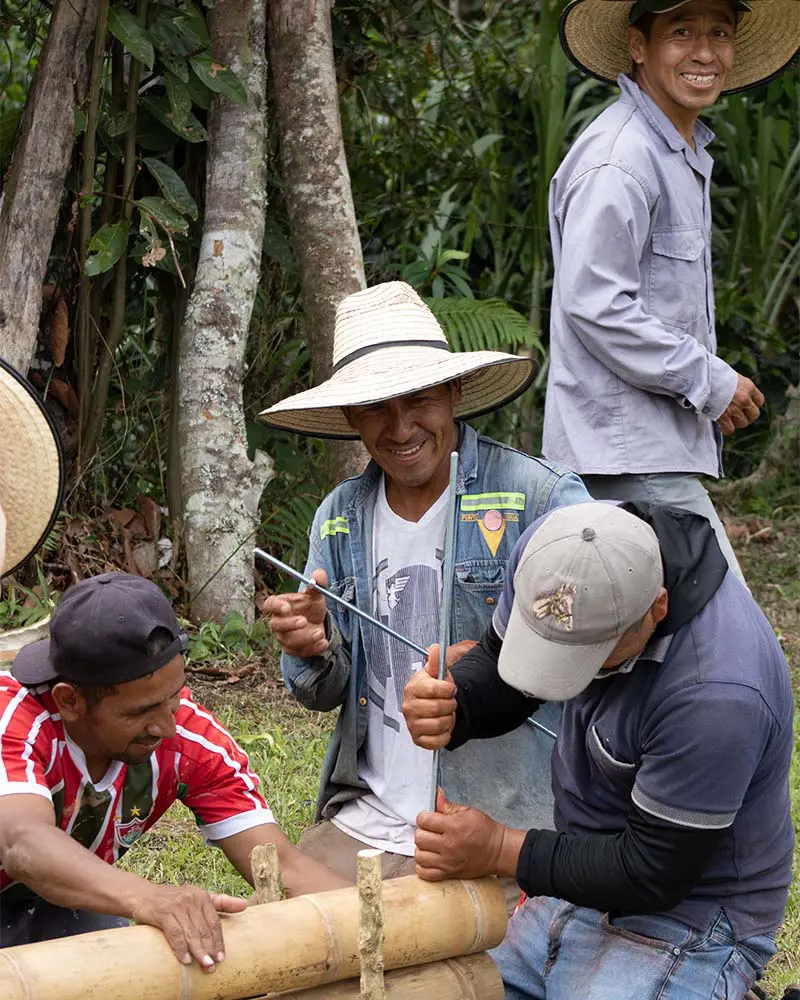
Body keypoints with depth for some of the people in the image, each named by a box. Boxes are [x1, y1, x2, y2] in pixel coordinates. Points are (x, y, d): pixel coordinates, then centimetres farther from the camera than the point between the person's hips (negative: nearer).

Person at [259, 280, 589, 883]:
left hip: (503, 830, -4)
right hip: (361, 825, 4)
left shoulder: (539, 497, -7)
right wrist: (311, 649, -10)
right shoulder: (339, 517, 10)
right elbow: (325, 694, 14)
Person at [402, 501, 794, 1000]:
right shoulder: (553, 549, -14)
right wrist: (447, 707, -17)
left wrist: (499, 850, -21)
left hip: (684, 917, -6)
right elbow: (497, 663, 4)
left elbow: (653, 875, -23)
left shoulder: (716, 693, -34)